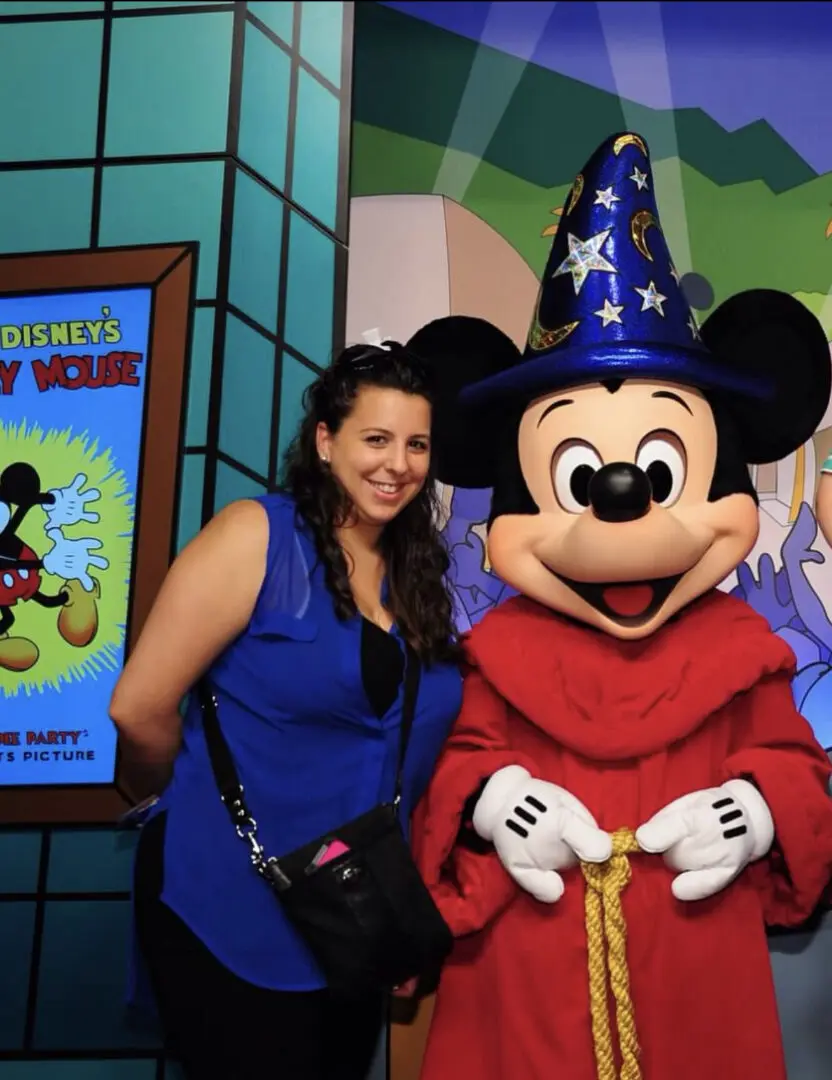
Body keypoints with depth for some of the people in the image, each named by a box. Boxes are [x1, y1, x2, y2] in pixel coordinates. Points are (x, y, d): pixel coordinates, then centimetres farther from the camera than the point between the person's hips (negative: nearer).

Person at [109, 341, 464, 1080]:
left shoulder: (422, 575, 6)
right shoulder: (256, 536, -12)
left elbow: (422, 738, 9)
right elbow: (140, 709, -14)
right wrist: (204, 810, 1)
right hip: (231, 917, -6)